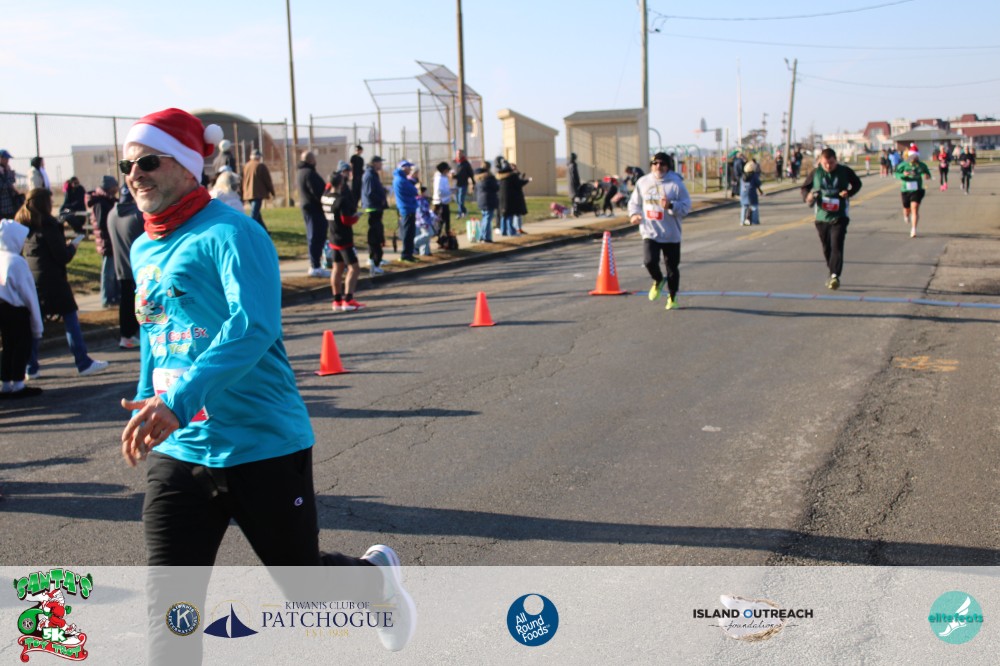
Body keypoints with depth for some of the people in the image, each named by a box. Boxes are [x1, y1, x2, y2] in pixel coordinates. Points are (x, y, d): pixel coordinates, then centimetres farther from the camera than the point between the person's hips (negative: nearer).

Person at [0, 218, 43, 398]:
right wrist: (37, 326, -7)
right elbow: (29, 294, -14)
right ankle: (17, 385, 8)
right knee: (23, 345, 5)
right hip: (16, 310, -7)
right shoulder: (17, 262, -17)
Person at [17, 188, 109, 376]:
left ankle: (31, 367, 9)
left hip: (30, 280, 7)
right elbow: (63, 257, -14)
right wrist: (73, 245, 6)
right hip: (51, 281, -7)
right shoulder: (48, 225, -13)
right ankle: (83, 363, 3)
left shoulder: (23, 225, 9)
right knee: (70, 319, 1)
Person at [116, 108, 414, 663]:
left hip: (263, 445, -6)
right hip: (178, 452, 6)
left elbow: (252, 327, -30)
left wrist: (178, 400, -41)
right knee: (169, 607, -1)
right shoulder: (143, 251, 9)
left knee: (302, 580, 12)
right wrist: (145, 413, 27)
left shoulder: (229, 234, -14)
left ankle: (377, 575, 45)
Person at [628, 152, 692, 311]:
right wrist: (634, 214, -5)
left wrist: (671, 205, -26)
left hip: (671, 234, -1)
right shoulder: (643, 182, 2)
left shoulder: (676, 183, -8)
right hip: (650, 232, 1)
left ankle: (672, 297, 30)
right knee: (649, 261, -19)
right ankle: (658, 280, 16)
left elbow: (686, 207, -9)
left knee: (672, 267, 9)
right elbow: (634, 202, 15)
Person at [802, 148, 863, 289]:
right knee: (827, 248, 12)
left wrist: (849, 192, -9)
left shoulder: (845, 171, -3)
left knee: (836, 246, -16)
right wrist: (807, 196, -14)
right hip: (822, 216, 3)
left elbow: (857, 183, 12)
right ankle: (833, 275, 29)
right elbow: (804, 187, 10)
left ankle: (835, 276, -19)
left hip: (839, 217, -3)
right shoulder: (816, 173, 0)